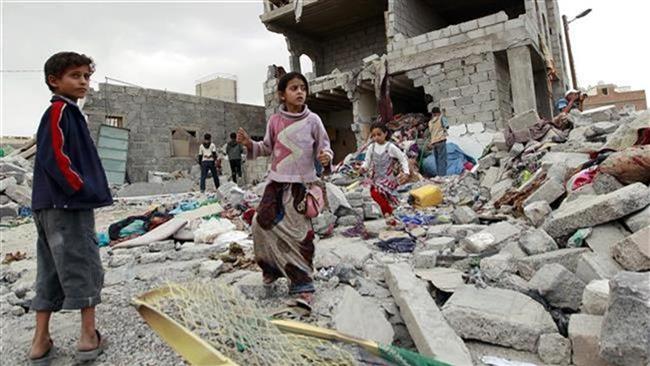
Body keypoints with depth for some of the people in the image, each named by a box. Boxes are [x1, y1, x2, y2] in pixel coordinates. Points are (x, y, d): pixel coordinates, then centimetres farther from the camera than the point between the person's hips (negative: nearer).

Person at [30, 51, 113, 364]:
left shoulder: (67, 112, 18)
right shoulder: (60, 110, -10)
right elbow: (54, 156, -20)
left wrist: (85, 190, 14)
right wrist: (82, 189, -16)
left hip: (52, 205, 10)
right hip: (68, 204, -10)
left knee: (51, 271, 13)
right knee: (84, 267, -1)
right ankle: (89, 337, 10)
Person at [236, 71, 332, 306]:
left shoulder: (312, 120, -3)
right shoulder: (275, 121, 4)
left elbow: (324, 147, 2)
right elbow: (267, 148, 15)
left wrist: (326, 157, -20)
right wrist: (249, 144, -2)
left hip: (302, 183, -3)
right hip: (277, 182, 3)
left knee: (300, 233, -3)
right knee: (262, 224, 4)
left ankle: (302, 285, 9)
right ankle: (272, 268, 31)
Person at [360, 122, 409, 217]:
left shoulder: (391, 147, -8)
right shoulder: (371, 147, 2)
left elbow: (403, 158, -4)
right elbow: (367, 161, 6)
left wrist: (406, 173, -12)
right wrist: (363, 168, -16)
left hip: (387, 177, -5)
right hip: (376, 177, 5)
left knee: (376, 192, -23)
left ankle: (387, 210, -2)